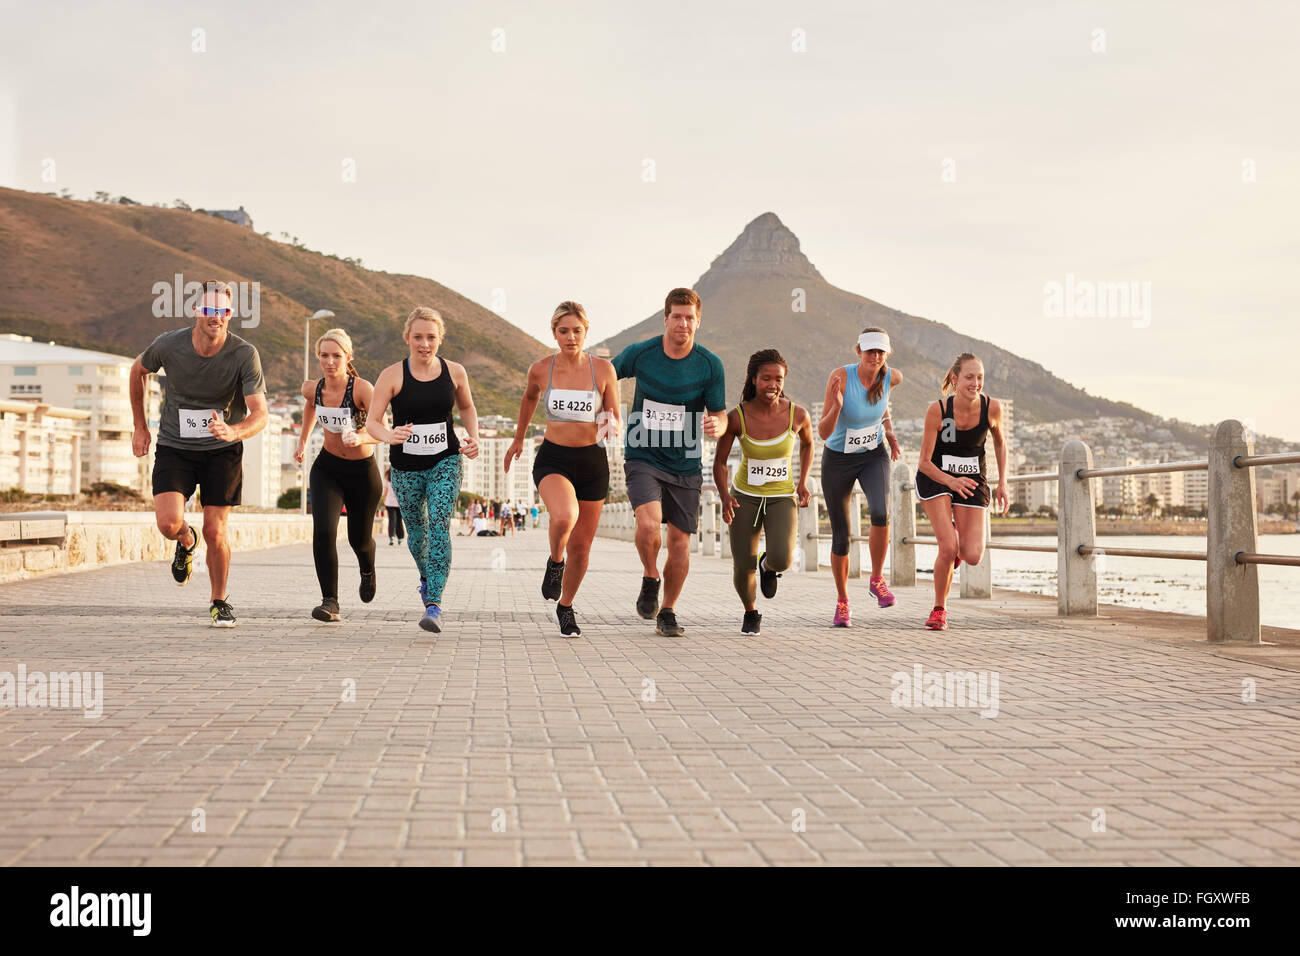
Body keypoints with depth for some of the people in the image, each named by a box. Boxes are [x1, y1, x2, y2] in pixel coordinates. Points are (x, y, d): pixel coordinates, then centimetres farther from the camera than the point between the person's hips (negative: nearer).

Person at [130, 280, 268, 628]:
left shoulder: (245, 355, -18)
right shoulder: (168, 345, -13)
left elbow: (260, 414, -20)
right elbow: (137, 370, 9)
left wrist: (234, 431, -42)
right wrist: (140, 427, 13)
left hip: (222, 451, -1)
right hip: (174, 447, 1)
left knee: (215, 532, -4)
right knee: (169, 523, -18)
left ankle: (219, 602, 21)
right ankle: (186, 543, 21)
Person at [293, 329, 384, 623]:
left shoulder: (362, 389, -23)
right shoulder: (312, 388, -8)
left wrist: (360, 438, -49)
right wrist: (303, 441, 20)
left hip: (362, 471, -2)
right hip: (327, 468, 2)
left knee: (359, 538, 13)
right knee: (323, 531, -20)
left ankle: (367, 571, 49)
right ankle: (330, 602, -17)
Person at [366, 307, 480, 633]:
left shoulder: (454, 372, -3)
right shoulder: (392, 376, -10)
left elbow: (467, 407, 16)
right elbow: (372, 421, -13)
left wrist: (473, 437, 0)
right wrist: (390, 436, -35)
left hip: (445, 462, 0)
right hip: (406, 467, 0)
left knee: (439, 526, -17)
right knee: (416, 530, 15)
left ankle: (434, 605, -20)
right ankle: (426, 576, 49)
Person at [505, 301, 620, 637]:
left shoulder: (603, 369, -4)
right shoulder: (541, 369, -3)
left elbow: (616, 422, 2)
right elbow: (529, 398, 19)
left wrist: (611, 426, -22)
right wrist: (518, 438, 30)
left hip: (592, 462, 1)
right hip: (553, 460, -1)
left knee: (581, 547, 8)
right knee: (564, 516, -33)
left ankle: (565, 607, 34)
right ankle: (555, 562, 2)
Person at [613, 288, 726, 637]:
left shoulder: (710, 365, -5)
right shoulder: (640, 353, -6)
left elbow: (720, 415, -1)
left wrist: (717, 425, -24)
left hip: (685, 464, 2)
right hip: (643, 458, -1)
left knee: (679, 542, 3)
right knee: (649, 523, -24)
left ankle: (667, 612, 24)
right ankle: (650, 579, 8)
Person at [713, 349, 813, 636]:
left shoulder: (798, 415, -12)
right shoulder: (737, 417, -15)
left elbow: (807, 444, 11)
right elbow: (720, 461, -4)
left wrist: (802, 482, 1)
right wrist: (724, 497, -20)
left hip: (782, 499, 0)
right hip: (745, 497, 0)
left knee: (782, 560, -24)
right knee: (743, 569, -4)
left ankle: (768, 564, 16)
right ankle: (751, 613, 31)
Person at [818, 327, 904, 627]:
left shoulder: (893, 377, -12)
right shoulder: (840, 377, -24)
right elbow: (823, 433, -27)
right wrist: (835, 406, -43)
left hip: (874, 456, 2)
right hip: (838, 459, -2)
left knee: (881, 514, -27)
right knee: (841, 538, 4)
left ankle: (876, 580, -3)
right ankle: (842, 602, 27)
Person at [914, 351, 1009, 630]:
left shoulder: (992, 407, -15)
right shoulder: (937, 411, -22)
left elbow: (1000, 442, 7)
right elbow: (924, 462, -17)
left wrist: (1002, 483, 1)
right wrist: (951, 481, -34)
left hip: (972, 481, 2)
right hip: (934, 478, -2)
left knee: (972, 557, -10)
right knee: (948, 548, -18)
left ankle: (958, 540, 29)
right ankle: (939, 609, 5)